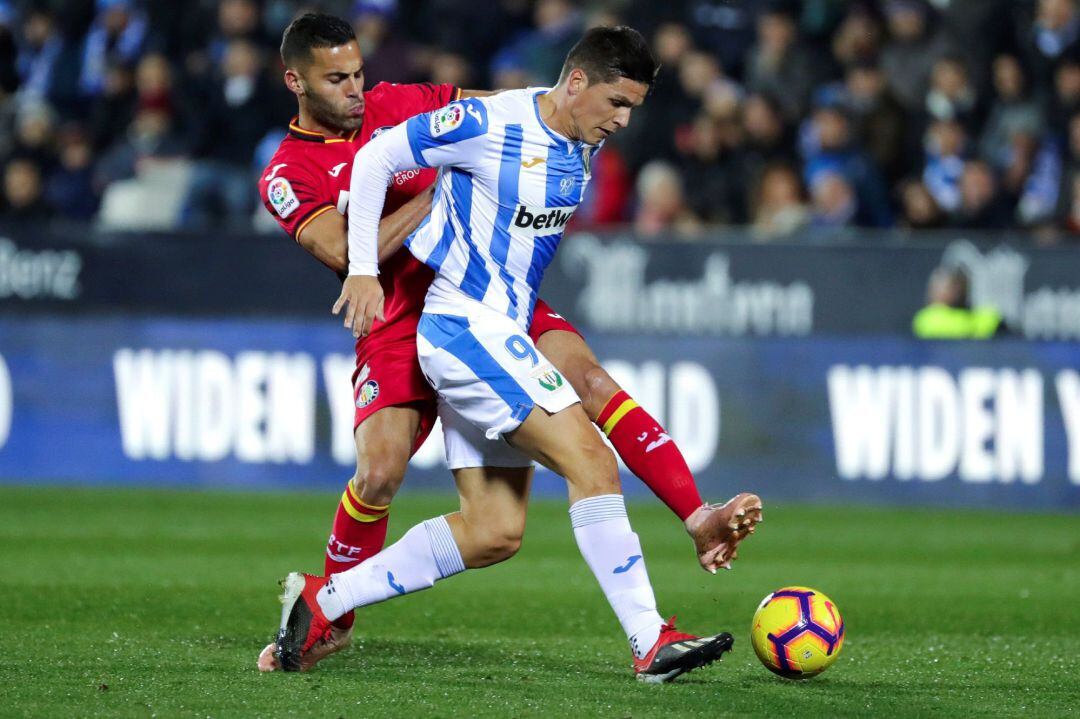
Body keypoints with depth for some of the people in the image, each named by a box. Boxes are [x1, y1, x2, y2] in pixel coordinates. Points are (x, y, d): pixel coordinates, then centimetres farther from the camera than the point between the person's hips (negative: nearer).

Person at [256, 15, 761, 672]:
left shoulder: (395, 103, 9)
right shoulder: (288, 173, -3)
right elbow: (343, 249, -20)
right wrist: (441, 187, -20)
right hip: (401, 332, -3)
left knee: (589, 379, -20)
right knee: (379, 475, -19)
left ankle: (700, 521, -24)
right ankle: (332, 621, 5)